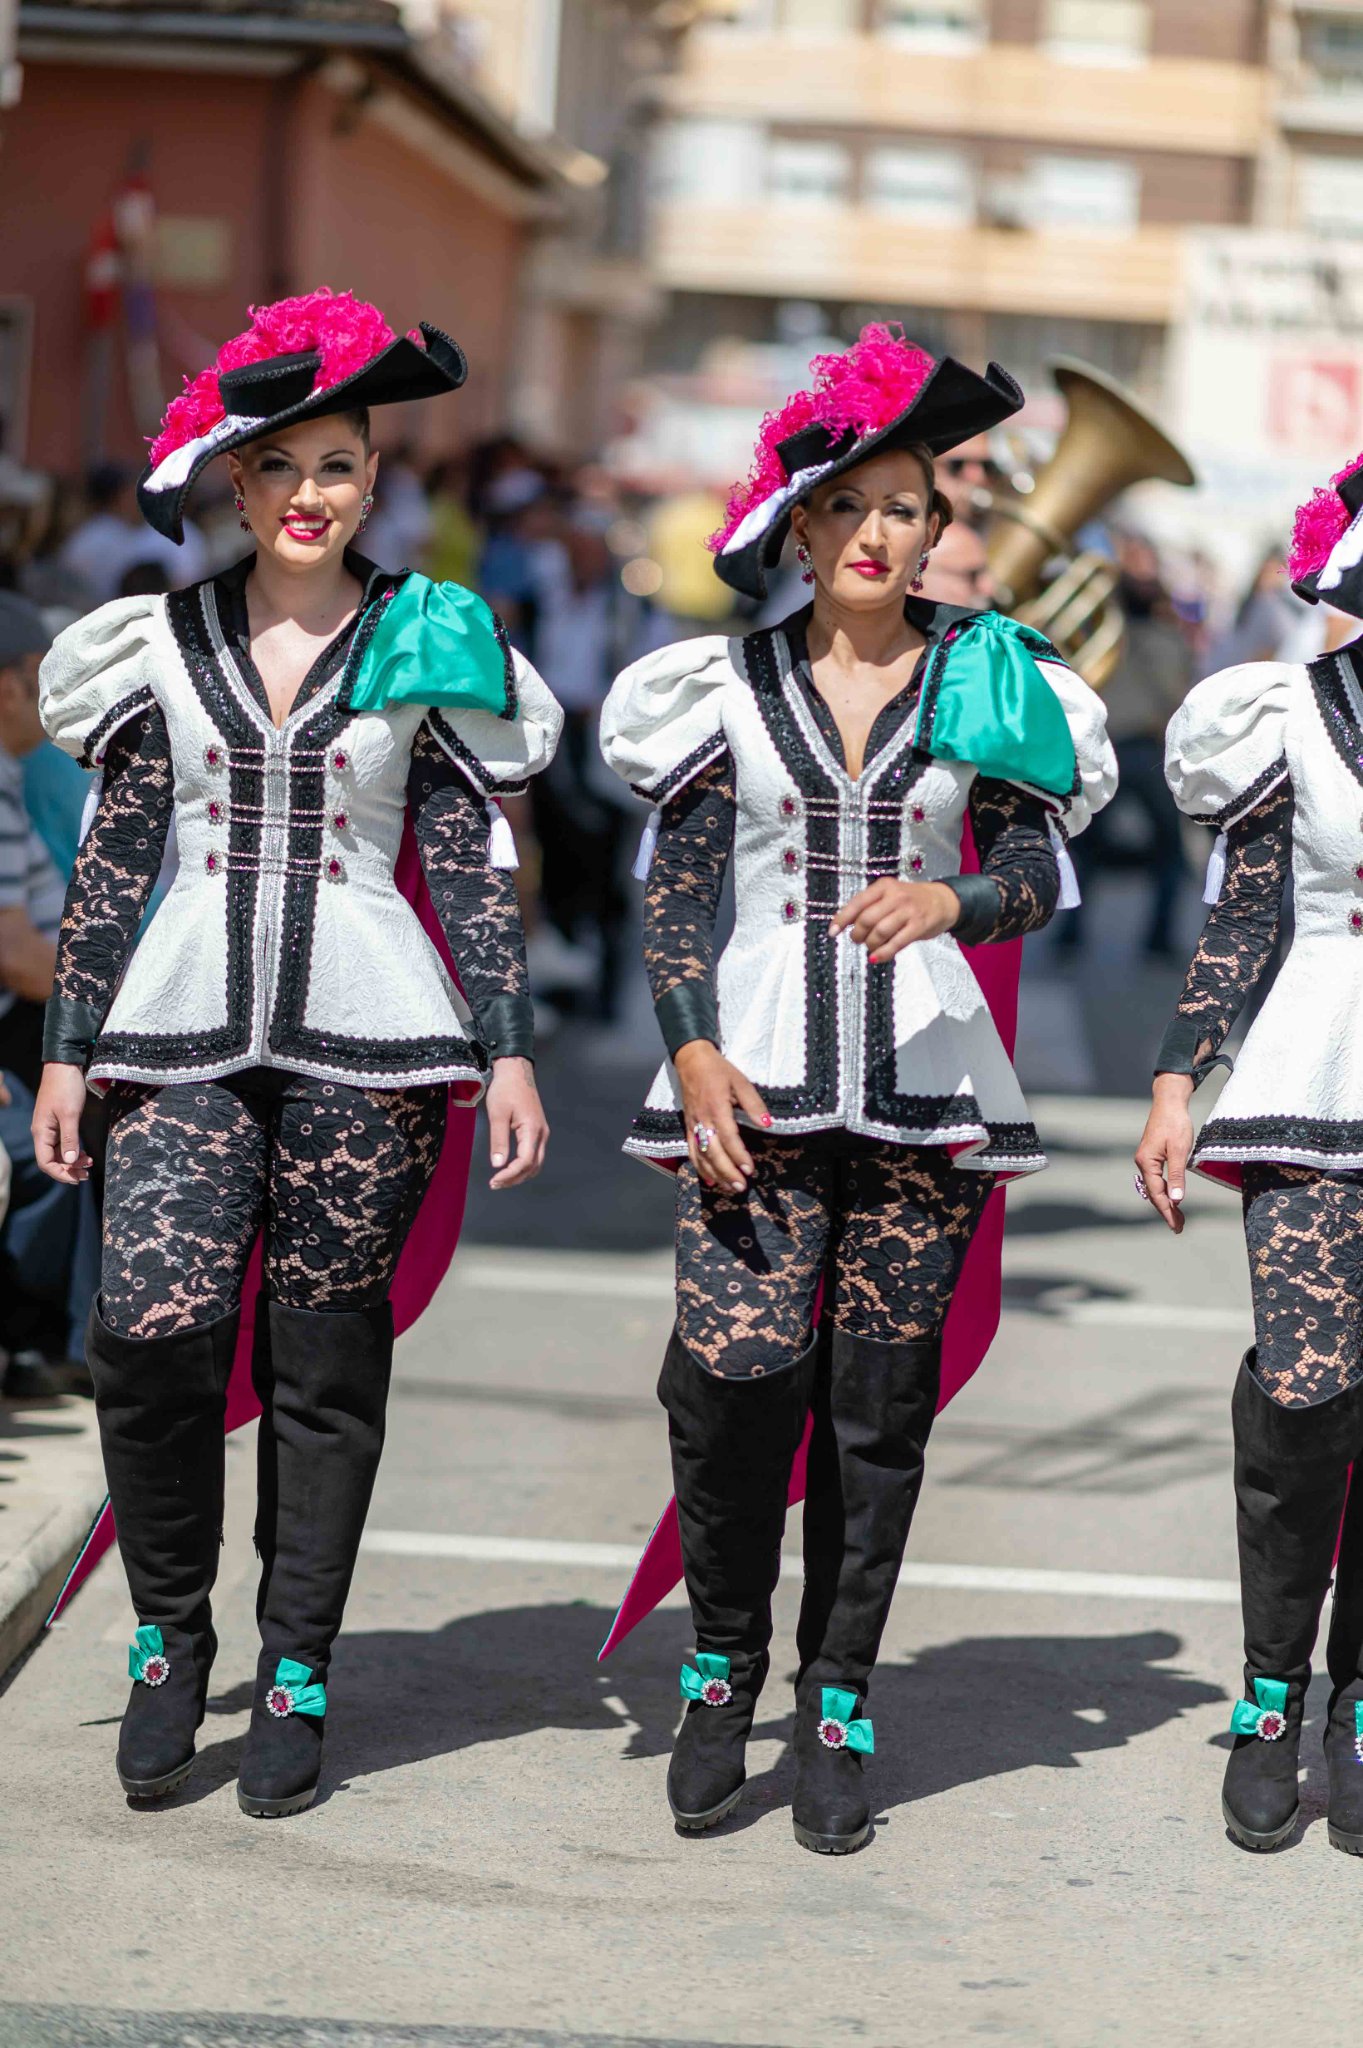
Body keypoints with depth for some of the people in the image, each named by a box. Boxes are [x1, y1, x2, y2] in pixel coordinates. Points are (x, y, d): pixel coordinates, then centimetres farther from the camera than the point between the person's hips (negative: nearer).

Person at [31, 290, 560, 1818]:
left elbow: (473, 871, 6)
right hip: (185, 1031, 1)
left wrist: (509, 1051, 0)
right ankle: (169, 1633, 5)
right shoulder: (160, 644, 9)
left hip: (363, 1039, -1)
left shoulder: (430, 647, 6)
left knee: (325, 1360, 1)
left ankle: (297, 1672, 12)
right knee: (149, 1330, -14)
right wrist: (68, 1045, 8)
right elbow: (113, 860, 11)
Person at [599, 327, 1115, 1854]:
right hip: (759, 1072, -1)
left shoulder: (986, 681, 7)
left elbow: (1034, 873, 3)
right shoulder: (731, 683, 6)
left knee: (878, 1404, 1)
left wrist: (950, 899, -19)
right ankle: (723, 1668, 7)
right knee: (731, 1372, -15)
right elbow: (674, 887, 4)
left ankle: (836, 1708, 12)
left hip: (922, 1079, 1)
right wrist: (694, 1056, -9)